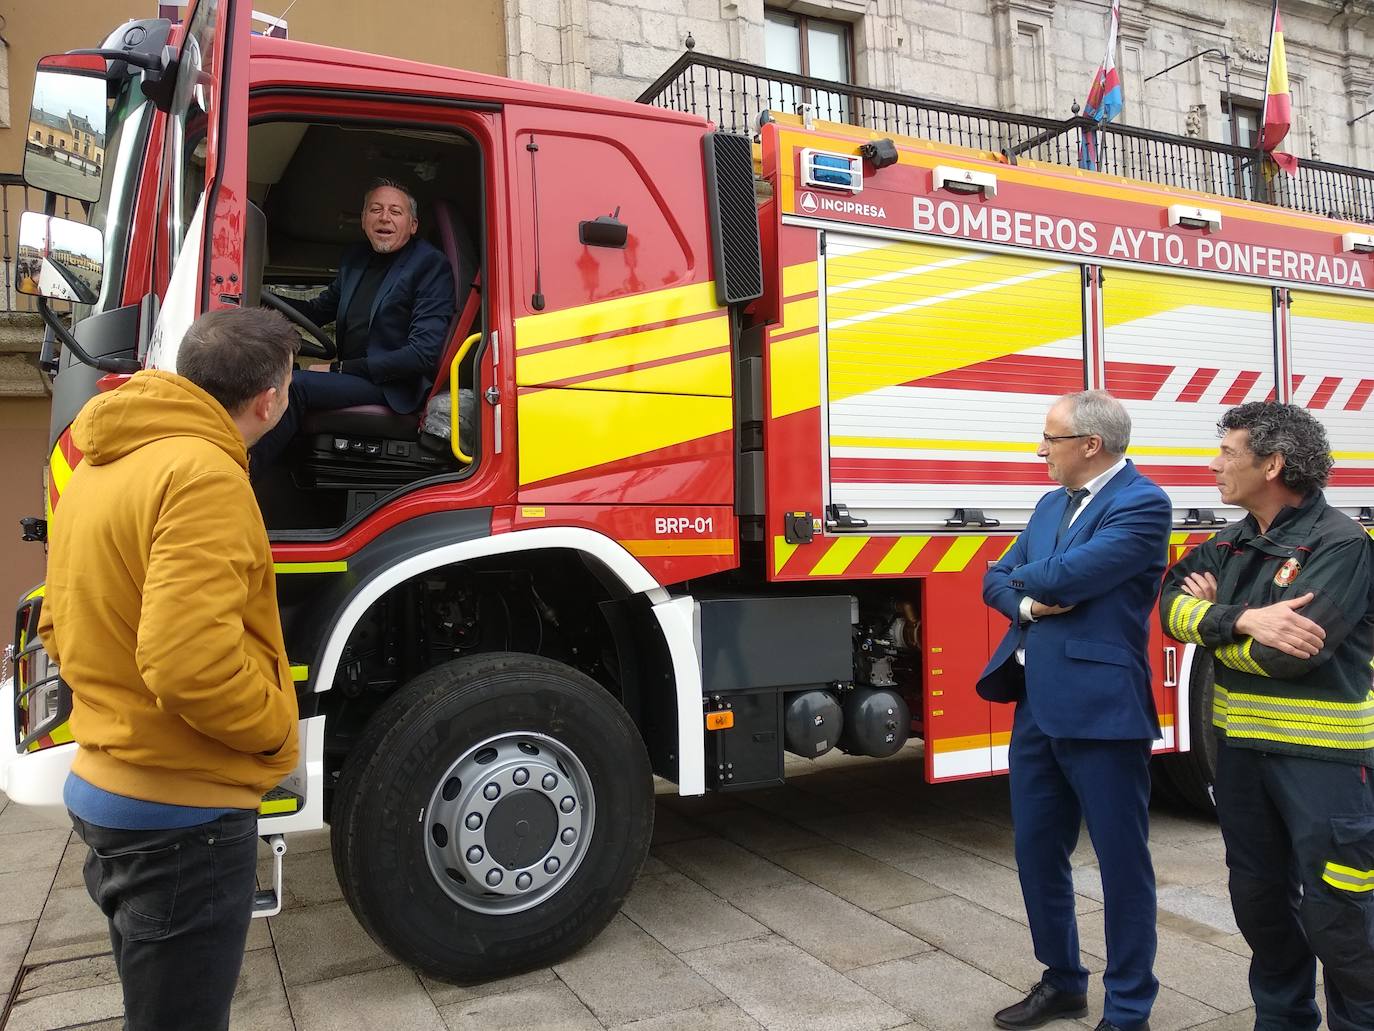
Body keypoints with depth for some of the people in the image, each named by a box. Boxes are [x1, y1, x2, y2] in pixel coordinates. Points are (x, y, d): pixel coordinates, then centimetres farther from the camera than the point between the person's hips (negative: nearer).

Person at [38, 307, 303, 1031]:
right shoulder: (201, 473, -23)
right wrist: (275, 727, -15)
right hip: (181, 812, -9)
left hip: (107, 785, 10)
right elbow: (192, 663, -31)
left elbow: (60, 628, 15)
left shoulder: (100, 465, 9)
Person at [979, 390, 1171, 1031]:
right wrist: (1027, 602, -8)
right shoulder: (1051, 505, 16)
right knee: (1036, 851, 16)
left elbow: (1068, 575, -22)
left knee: (1122, 861, 6)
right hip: (1035, 707, 8)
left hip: (1099, 710, -8)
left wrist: (1025, 577, -1)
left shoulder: (1142, 503, -11)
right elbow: (996, 580, 14)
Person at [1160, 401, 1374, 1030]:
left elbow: (1288, 651, -24)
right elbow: (1173, 605, -4)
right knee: (1258, 899, 18)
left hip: (1322, 755, -7)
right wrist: (1241, 620, -22)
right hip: (1241, 747, 7)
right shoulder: (1232, 544, 9)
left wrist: (1210, 621, -8)